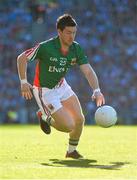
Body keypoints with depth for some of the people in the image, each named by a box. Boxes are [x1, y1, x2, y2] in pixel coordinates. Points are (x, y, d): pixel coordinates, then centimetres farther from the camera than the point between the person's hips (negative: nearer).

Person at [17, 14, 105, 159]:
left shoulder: (76, 49, -10)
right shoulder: (45, 47, -27)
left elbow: (88, 71, -15)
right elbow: (22, 58, -15)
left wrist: (96, 91, -30)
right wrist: (24, 82, -19)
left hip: (61, 86, 6)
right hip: (45, 91, -6)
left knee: (79, 119, 1)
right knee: (69, 126, -12)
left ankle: (71, 150, 26)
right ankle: (45, 117, 18)